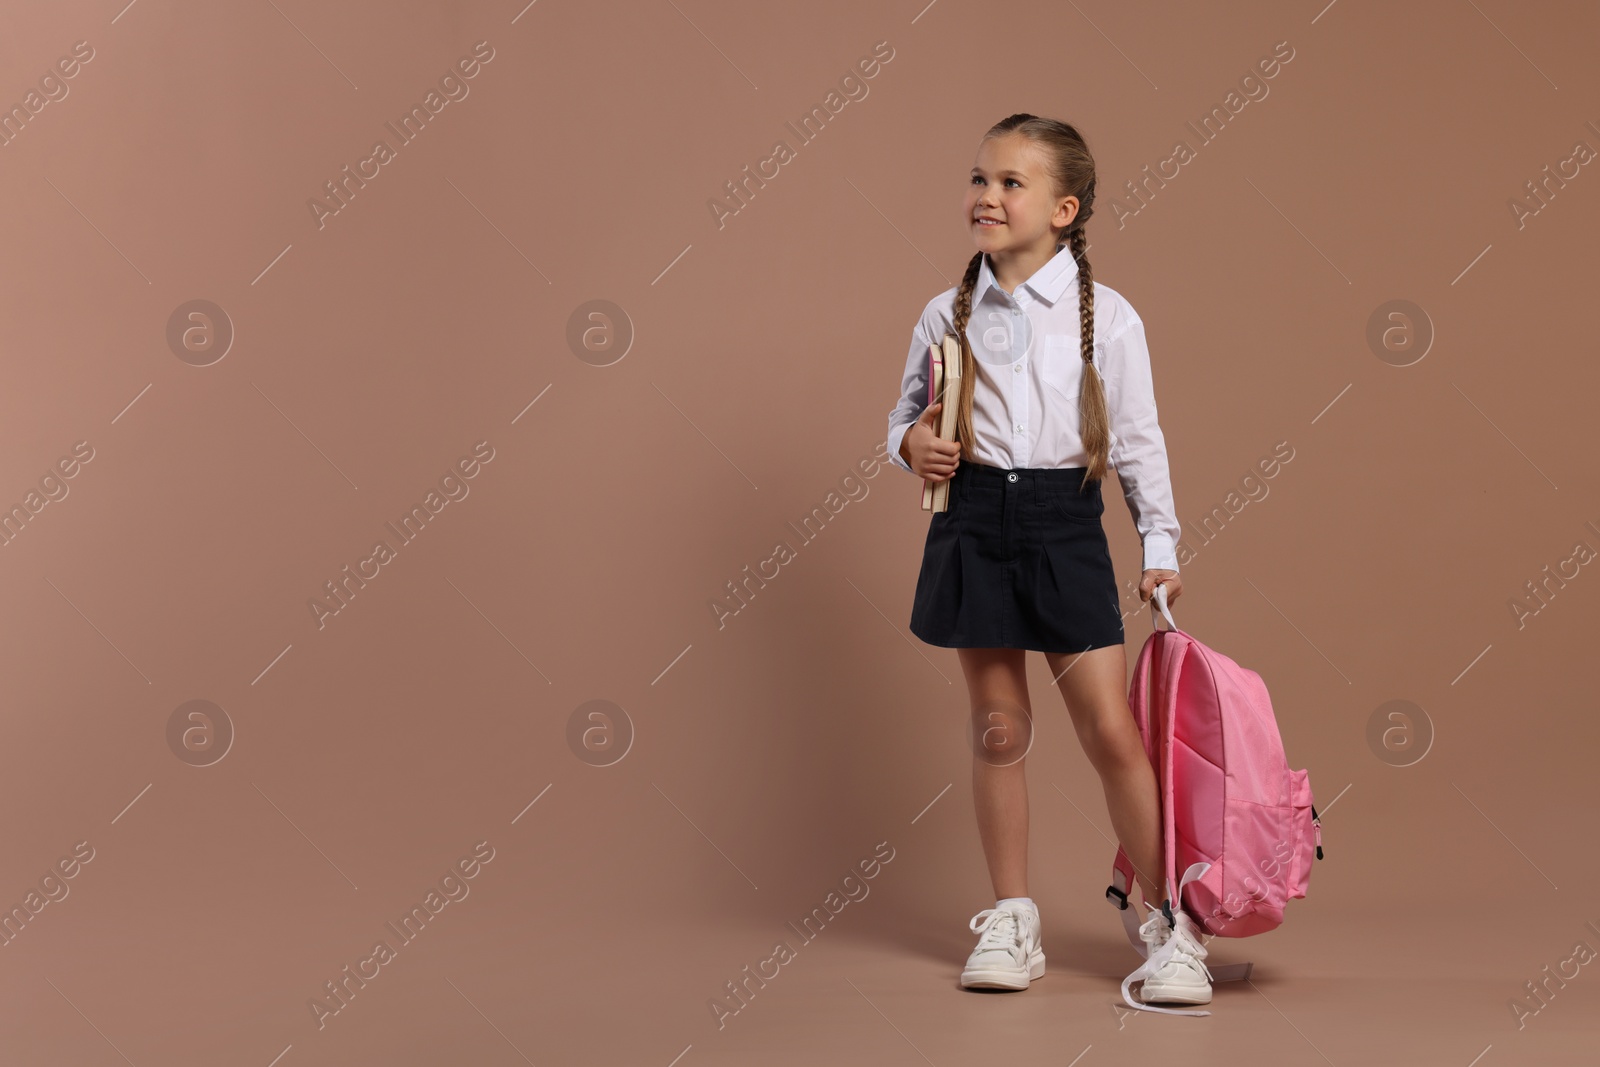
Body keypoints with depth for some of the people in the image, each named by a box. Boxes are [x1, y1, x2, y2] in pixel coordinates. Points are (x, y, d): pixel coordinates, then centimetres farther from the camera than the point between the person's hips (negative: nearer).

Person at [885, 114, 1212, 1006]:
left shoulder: (1107, 317, -2)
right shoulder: (948, 314, 4)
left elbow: (1138, 438, 3)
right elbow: (909, 412, 14)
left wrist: (1161, 545, 3)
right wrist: (912, 445, -8)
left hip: (1065, 522, -2)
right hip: (975, 520, 2)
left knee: (1113, 731, -2)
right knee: (1000, 727, 8)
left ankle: (1174, 927, 9)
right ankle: (1012, 921, 20)